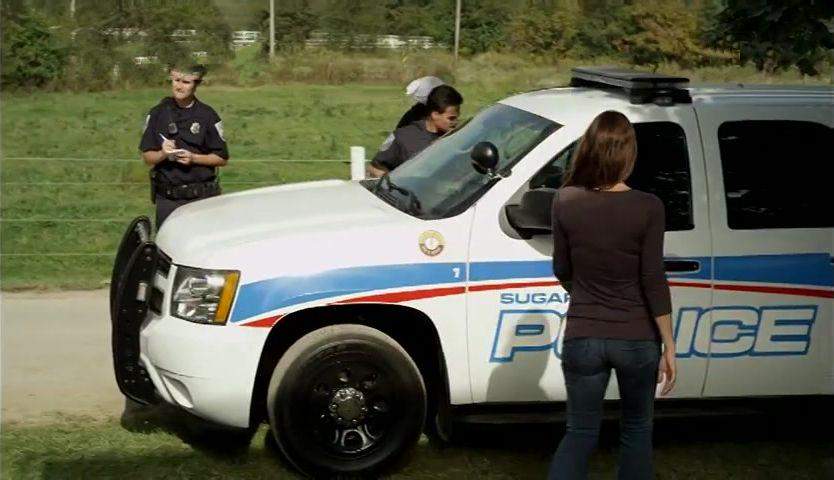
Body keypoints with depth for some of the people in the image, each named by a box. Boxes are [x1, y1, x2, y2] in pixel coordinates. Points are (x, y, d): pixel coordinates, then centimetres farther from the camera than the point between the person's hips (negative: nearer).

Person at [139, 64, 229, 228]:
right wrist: (162, 154, -12)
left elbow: (222, 158, 3)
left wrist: (193, 158, -12)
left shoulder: (207, 115, 2)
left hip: (201, 197, -2)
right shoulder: (158, 114, 7)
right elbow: (147, 156, 9)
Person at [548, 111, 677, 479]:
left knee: (580, 432, 14)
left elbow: (562, 271, 4)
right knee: (636, 430, 19)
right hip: (637, 340, -1)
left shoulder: (565, 201, -7)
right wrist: (669, 345, -4)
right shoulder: (647, 207, -14)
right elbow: (653, 281, -12)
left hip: (582, 338, 2)